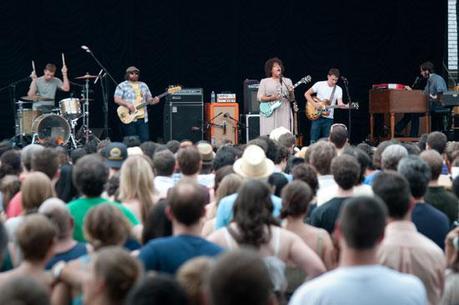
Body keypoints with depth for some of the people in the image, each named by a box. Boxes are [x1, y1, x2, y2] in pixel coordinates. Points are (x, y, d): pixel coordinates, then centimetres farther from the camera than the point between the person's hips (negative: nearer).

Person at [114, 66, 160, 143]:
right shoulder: (122, 86, 2)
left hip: (143, 118, 4)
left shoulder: (143, 85, 18)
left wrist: (154, 100, -3)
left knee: (145, 140, -2)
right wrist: (127, 104, -21)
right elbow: (117, 99, -7)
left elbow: (149, 99, 19)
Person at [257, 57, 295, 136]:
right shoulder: (264, 81, 5)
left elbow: (291, 99, 12)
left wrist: (291, 93, -9)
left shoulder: (287, 81, 12)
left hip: (284, 112, 2)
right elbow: (259, 97, 0)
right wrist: (271, 98, -15)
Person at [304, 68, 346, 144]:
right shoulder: (319, 84, -2)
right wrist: (314, 104, -12)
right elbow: (307, 94, 0)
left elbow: (339, 102, -9)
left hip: (328, 118, 2)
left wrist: (341, 104, -33)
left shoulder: (338, 89, 2)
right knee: (313, 141, -3)